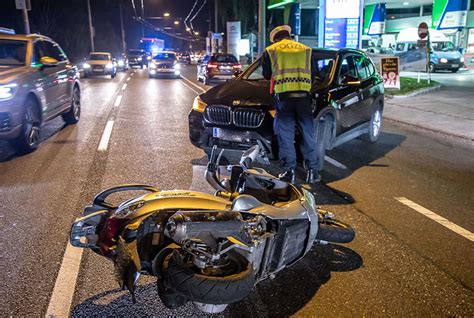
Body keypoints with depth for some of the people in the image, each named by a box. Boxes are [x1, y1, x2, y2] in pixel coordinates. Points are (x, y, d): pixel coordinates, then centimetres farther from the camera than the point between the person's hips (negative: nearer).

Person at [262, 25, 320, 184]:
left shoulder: (270, 51, 9)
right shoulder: (305, 49, 15)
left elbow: (266, 74, 14)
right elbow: (313, 72, 17)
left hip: (283, 96, -1)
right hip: (303, 95, 2)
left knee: (286, 135, 5)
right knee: (308, 134, 9)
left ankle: (289, 171, 4)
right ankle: (312, 171, 12)